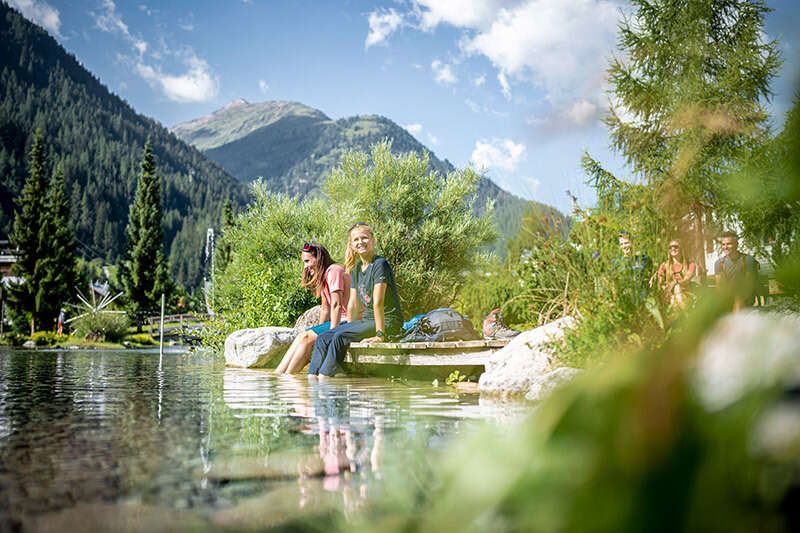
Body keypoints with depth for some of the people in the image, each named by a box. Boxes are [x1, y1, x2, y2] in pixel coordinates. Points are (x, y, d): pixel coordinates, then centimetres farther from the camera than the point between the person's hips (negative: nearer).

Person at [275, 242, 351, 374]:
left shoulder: (333, 270, -11)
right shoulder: (323, 276, 18)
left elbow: (337, 305, -18)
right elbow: (326, 309, 16)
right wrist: (319, 329, 7)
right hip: (340, 322, 9)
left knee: (307, 337, -15)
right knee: (301, 337, -1)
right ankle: (277, 374, -5)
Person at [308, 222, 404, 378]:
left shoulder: (380, 264, -14)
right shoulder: (356, 268, 12)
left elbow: (378, 302, -21)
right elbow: (353, 304, 13)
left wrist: (380, 335, -23)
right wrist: (349, 327, 7)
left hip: (388, 321, -8)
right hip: (367, 319, 8)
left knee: (340, 337, -26)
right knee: (323, 338, -6)